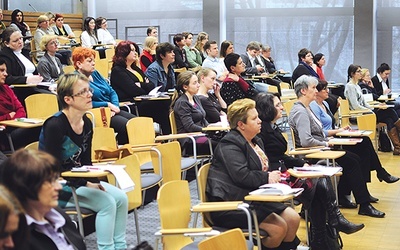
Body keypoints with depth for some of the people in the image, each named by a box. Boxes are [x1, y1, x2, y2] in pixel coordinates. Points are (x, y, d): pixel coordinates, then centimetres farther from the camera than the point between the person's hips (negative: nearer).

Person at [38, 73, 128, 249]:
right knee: (107, 202, -22)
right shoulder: (54, 125, -22)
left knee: (121, 198, -8)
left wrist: (93, 181, -8)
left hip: (78, 179, 8)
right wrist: (86, 184, -23)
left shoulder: (86, 123, 2)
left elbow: (86, 163, 10)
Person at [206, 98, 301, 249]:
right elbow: (242, 176, -26)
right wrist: (267, 178, -14)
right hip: (230, 205, -9)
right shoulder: (229, 145, -13)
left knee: (293, 219, -3)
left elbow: (262, 168, 20)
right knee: (279, 227, -20)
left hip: (253, 197, 9)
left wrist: (274, 176, -2)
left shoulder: (256, 141, 17)